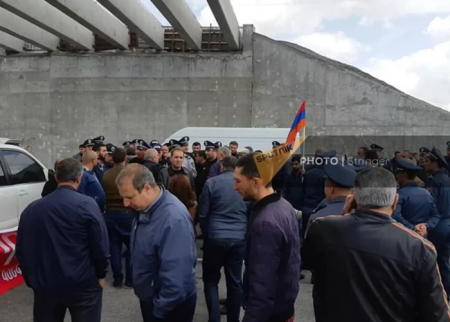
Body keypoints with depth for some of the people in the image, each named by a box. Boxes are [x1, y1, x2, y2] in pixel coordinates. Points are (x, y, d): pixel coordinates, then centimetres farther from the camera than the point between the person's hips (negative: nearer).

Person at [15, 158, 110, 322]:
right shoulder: (87, 204, -13)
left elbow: (22, 250, 4)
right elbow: (100, 245, -14)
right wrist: (101, 275, 1)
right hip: (83, 284, -3)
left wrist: (32, 278, 16)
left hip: (45, 285, 4)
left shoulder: (32, 208, 0)